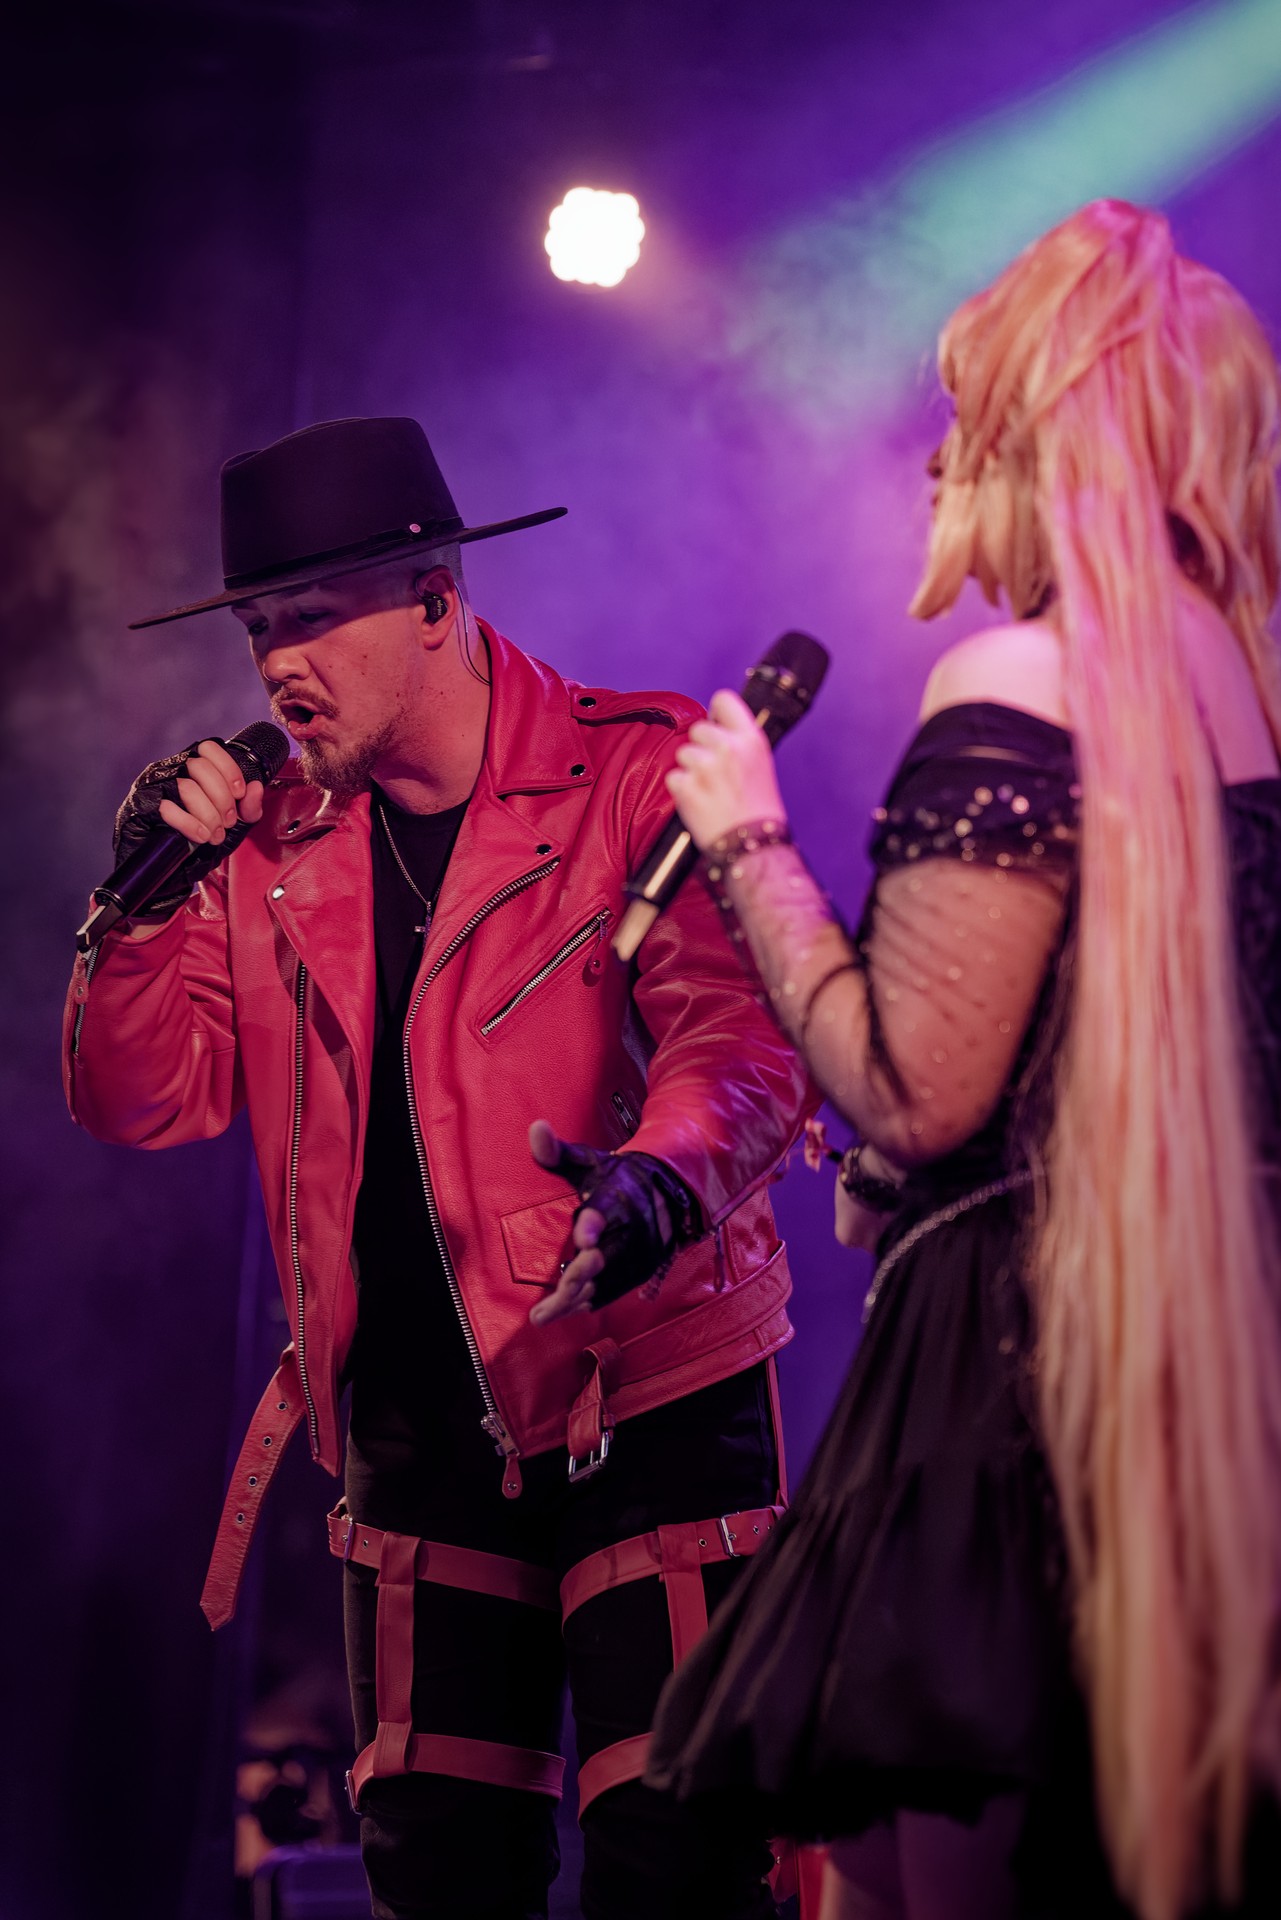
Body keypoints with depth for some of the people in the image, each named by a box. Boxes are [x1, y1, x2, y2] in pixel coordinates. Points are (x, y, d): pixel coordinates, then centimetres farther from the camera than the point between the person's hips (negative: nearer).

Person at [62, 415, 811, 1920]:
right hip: (416, 1426, 5)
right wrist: (150, 895, -10)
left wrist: (660, 1178, -40)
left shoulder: (641, 772, -7)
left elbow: (740, 1028, -19)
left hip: (647, 1392, -5)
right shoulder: (272, 835, 8)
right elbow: (140, 1100, 7)